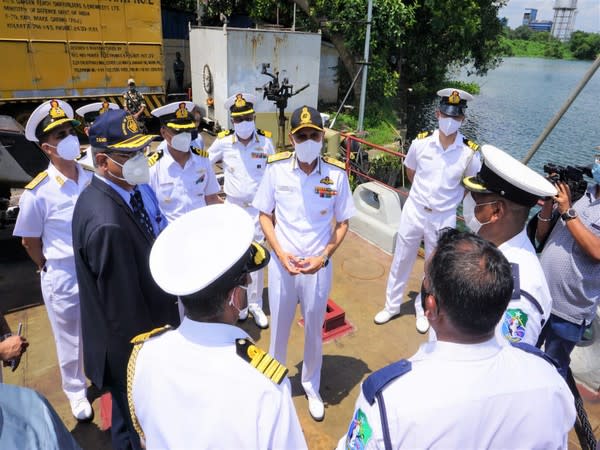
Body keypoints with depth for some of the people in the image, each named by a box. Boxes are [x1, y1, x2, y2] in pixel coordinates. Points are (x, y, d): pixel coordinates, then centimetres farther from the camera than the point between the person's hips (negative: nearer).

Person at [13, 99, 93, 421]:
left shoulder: (92, 179, -8)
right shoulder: (38, 192, -17)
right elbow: (29, 241, -4)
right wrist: (51, 271, 4)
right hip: (64, 280, -2)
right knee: (71, 341, 18)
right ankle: (75, 390, 44)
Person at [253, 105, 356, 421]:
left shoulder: (337, 173, -11)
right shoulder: (276, 168, -11)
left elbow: (342, 222, -2)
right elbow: (265, 215, -1)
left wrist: (323, 257, -14)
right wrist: (280, 253, -13)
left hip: (318, 266, 0)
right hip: (282, 264, 0)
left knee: (314, 329, 18)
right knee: (279, 327, 18)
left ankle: (311, 386, 43)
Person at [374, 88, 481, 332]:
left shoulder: (470, 151, -13)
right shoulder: (421, 141, -9)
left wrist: (452, 199, -1)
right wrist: (423, 192, 8)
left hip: (444, 218, -1)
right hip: (414, 210, 1)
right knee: (401, 261, 13)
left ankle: (423, 309, 38)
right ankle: (392, 305, 33)